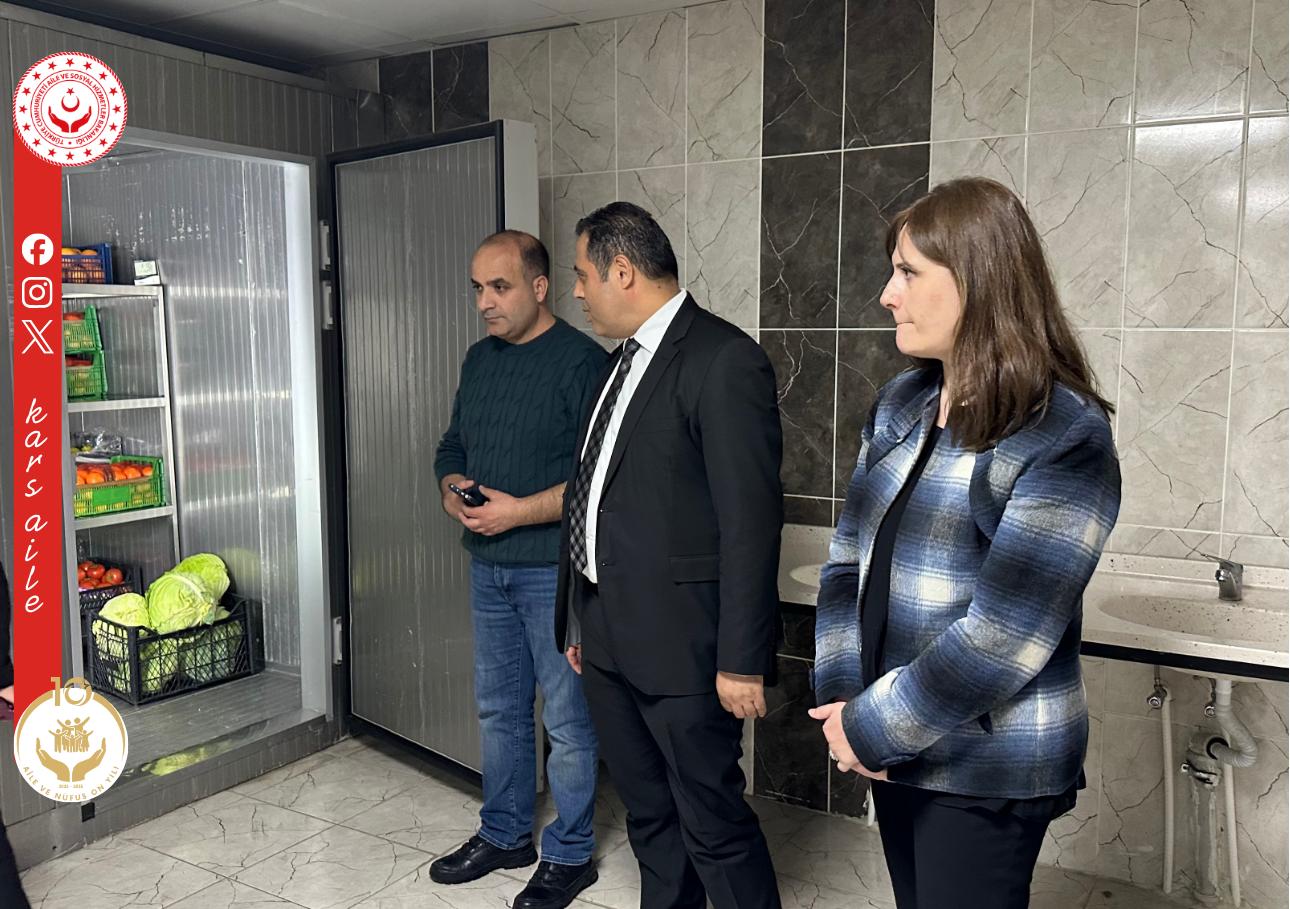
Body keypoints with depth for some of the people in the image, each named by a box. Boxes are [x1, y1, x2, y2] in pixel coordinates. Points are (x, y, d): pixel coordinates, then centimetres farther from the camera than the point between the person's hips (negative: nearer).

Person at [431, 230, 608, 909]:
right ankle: (504, 835, 36)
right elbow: (453, 446, 19)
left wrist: (519, 510, -21)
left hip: (554, 567, -7)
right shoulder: (480, 358, 10)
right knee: (498, 709, 18)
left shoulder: (581, 361, -13)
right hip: (488, 566, 7)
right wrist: (453, 490, -1)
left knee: (567, 719, 5)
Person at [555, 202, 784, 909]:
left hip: (680, 641, -8)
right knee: (647, 813, 20)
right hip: (609, 638, 9)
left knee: (713, 825, 4)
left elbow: (751, 522, -18)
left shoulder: (725, 361, -15)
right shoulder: (627, 360, 12)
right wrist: (583, 619, 16)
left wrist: (742, 660, -18)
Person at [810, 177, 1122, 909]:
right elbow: (850, 556, 3)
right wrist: (842, 698, -7)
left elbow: (1000, 636, -22)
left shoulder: (1066, 438, -18)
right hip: (899, 748, 6)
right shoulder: (901, 404, 3)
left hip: (985, 771, -6)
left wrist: (871, 726, -15)